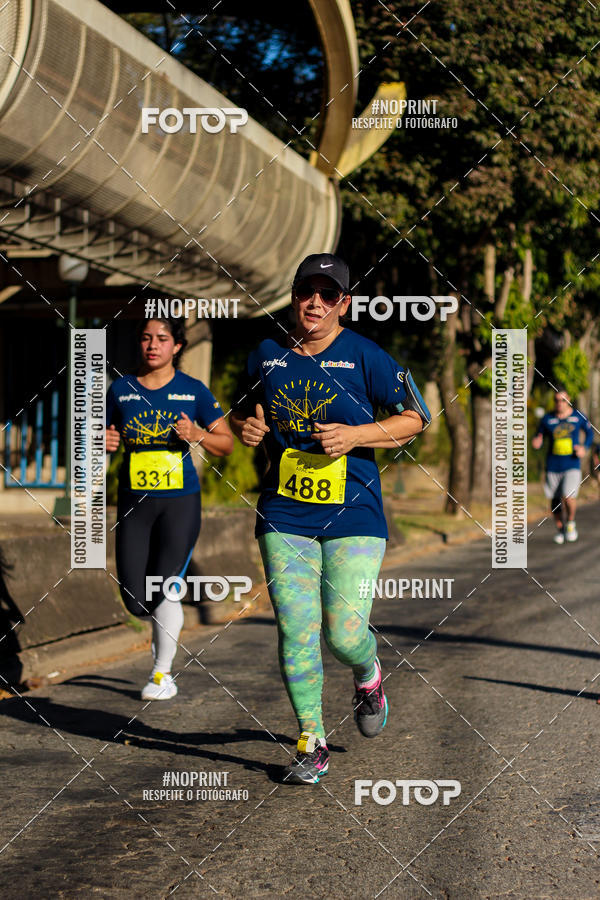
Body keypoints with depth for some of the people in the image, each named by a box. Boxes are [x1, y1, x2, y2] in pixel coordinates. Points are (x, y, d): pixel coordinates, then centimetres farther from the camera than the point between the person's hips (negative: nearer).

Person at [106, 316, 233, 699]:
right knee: (136, 601, 0)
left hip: (180, 501, -2)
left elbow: (227, 444, 4)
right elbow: (109, 437, 15)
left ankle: (163, 674, 11)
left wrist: (197, 434, -15)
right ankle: (168, 625, 36)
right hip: (134, 503, 2)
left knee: (165, 588, -9)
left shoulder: (194, 391, -1)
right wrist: (105, 442, -8)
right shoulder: (122, 389, 5)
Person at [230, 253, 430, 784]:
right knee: (296, 633, -3)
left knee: (345, 634, -7)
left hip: (353, 516, -3)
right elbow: (243, 411, 24)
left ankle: (368, 677, 30)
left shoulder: (364, 357, -4)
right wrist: (247, 428, 0)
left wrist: (356, 435, -14)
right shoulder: (266, 356, 7)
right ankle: (312, 744, 11)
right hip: (284, 516, 3)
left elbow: (416, 417, -1)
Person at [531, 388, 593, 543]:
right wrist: (536, 444, -16)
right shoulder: (547, 419, 1)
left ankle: (571, 523, 10)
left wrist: (585, 448, -1)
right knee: (555, 501, 7)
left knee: (569, 498, -18)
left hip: (572, 466, -2)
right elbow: (539, 439, 8)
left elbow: (589, 432, 17)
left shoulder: (578, 416, 1)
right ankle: (559, 528, 31)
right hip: (553, 467, 2)